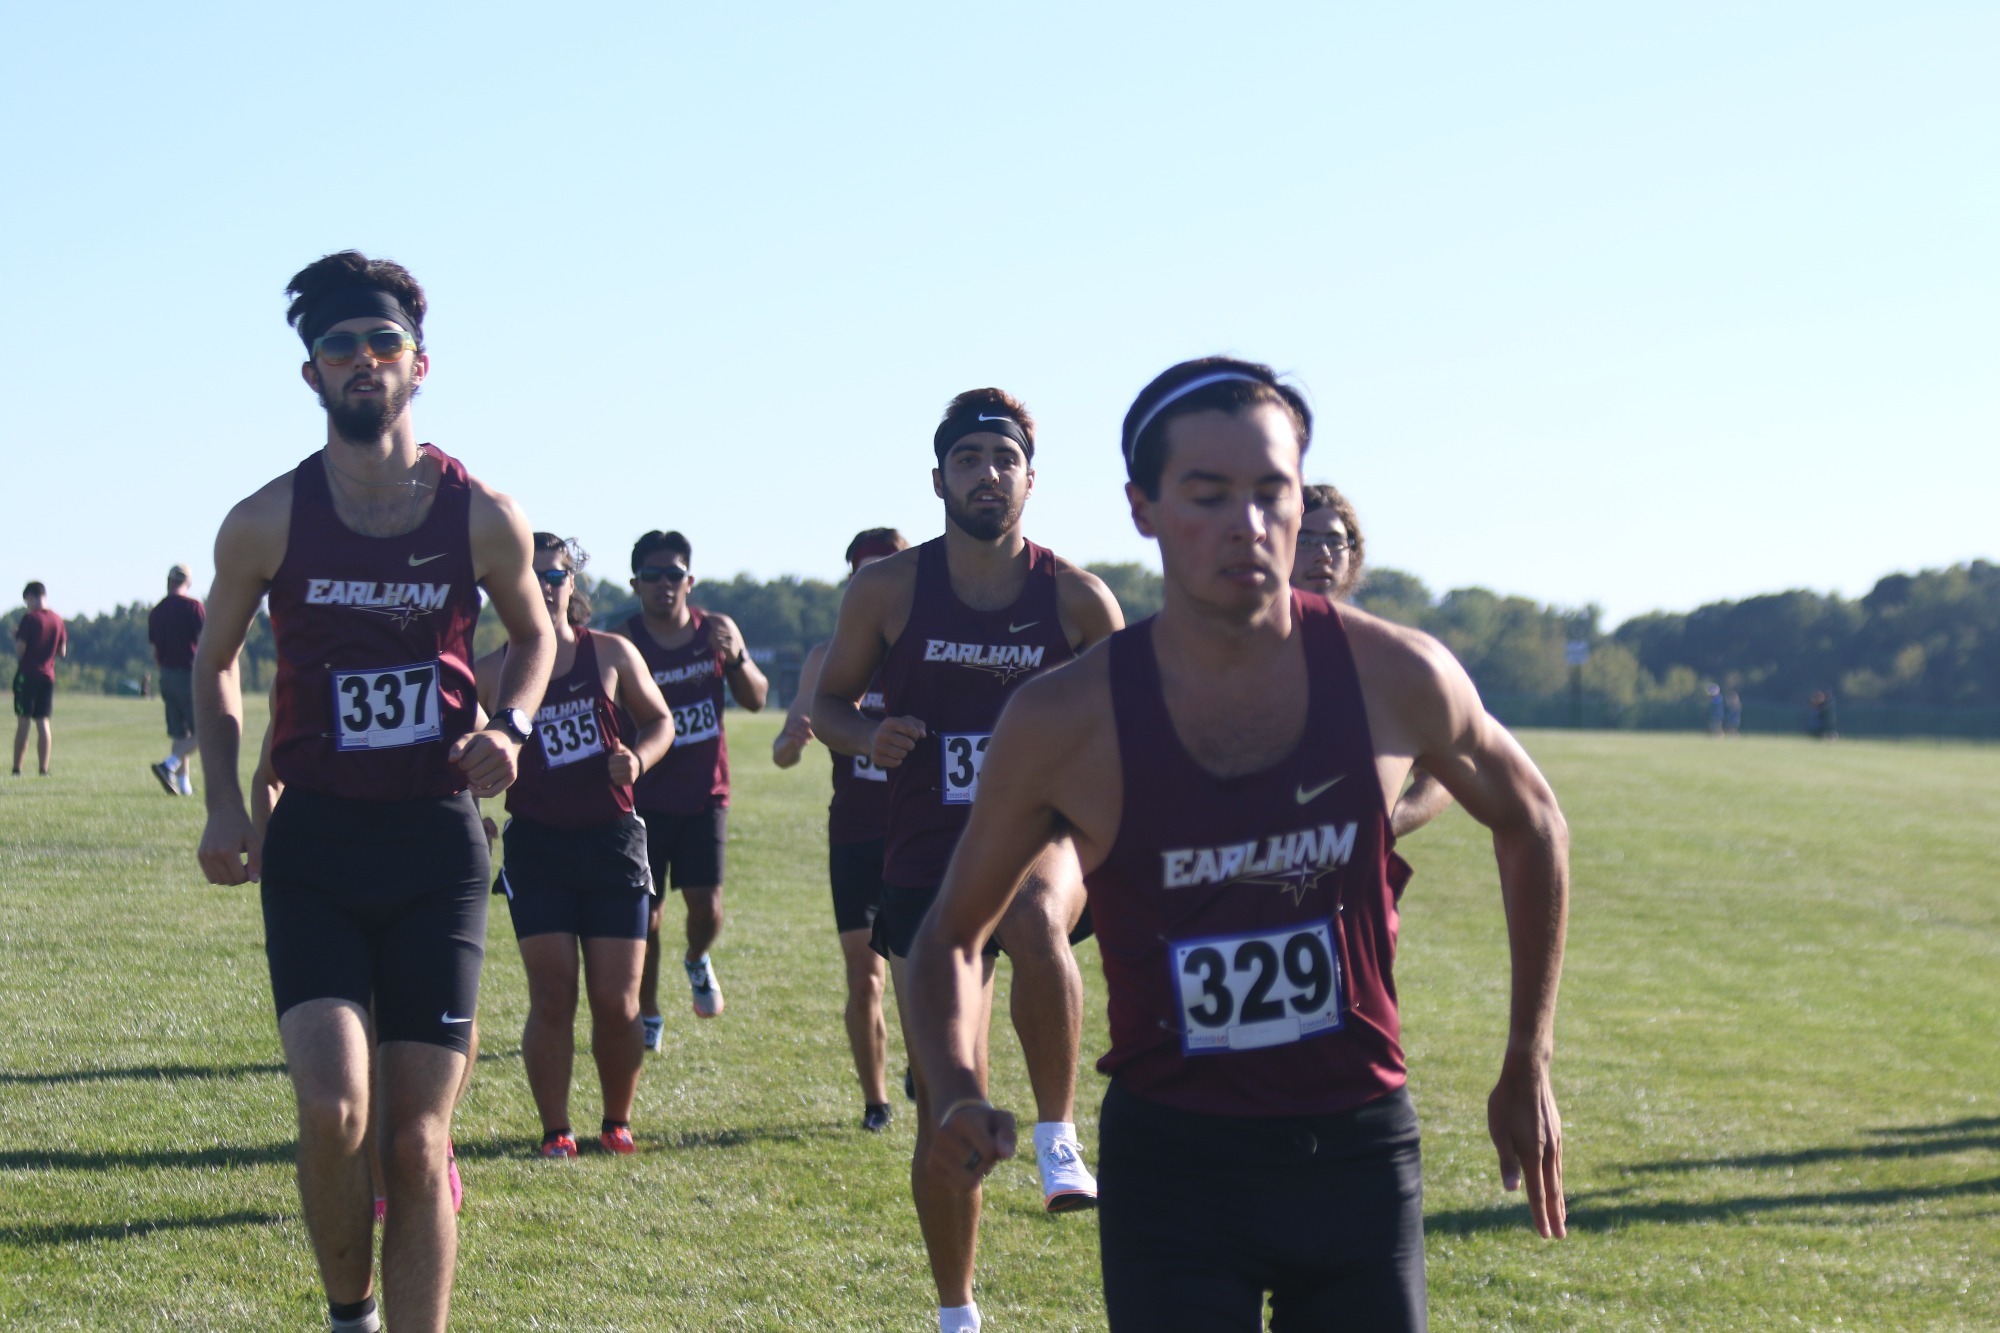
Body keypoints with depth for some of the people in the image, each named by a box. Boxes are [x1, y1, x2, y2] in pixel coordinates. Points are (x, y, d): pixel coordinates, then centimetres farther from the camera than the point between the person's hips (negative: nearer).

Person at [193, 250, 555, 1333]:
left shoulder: (481, 517, 0)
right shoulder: (267, 523, -1)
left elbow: (534, 634, 18)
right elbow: (215, 661, 14)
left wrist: (507, 724, -2)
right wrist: (223, 802, 1)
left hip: (438, 842, 1)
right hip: (312, 846, 0)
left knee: (417, 1140, -1)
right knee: (333, 1111, -16)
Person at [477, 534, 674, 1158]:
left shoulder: (612, 654, 6)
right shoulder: (494, 670, 4)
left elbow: (659, 720, 15)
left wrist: (638, 760, -6)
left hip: (612, 839, 1)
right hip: (537, 844, -1)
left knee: (617, 1002, 0)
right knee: (552, 997, -7)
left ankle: (618, 1122, 19)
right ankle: (555, 1131, 5)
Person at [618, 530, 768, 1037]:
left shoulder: (717, 630, 1)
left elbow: (756, 700, 5)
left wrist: (736, 657, -14)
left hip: (705, 794, 2)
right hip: (645, 798, -2)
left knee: (705, 905, -4)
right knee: (645, 912, 1)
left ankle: (697, 962, 31)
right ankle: (647, 1018, 18)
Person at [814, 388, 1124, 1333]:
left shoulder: (1078, 599, -2)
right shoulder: (887, 590, -1)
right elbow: (830, 700, 9)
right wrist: (867, 740, -12)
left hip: (1043, 834, -1)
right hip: (927, 860, 1)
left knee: (1036, 923, -40)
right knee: (945, 1101, 3)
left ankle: (1058, 1139, -22)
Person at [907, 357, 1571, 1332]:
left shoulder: (1396, 678, -7)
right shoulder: (1063, 722, -11)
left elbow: (1529, 823, 13)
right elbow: (952, 936, 3)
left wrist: (1528, 1067, 13)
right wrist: (958, 1096, -16)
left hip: (1360, 1145, 2)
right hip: (1170, 1159, -2)